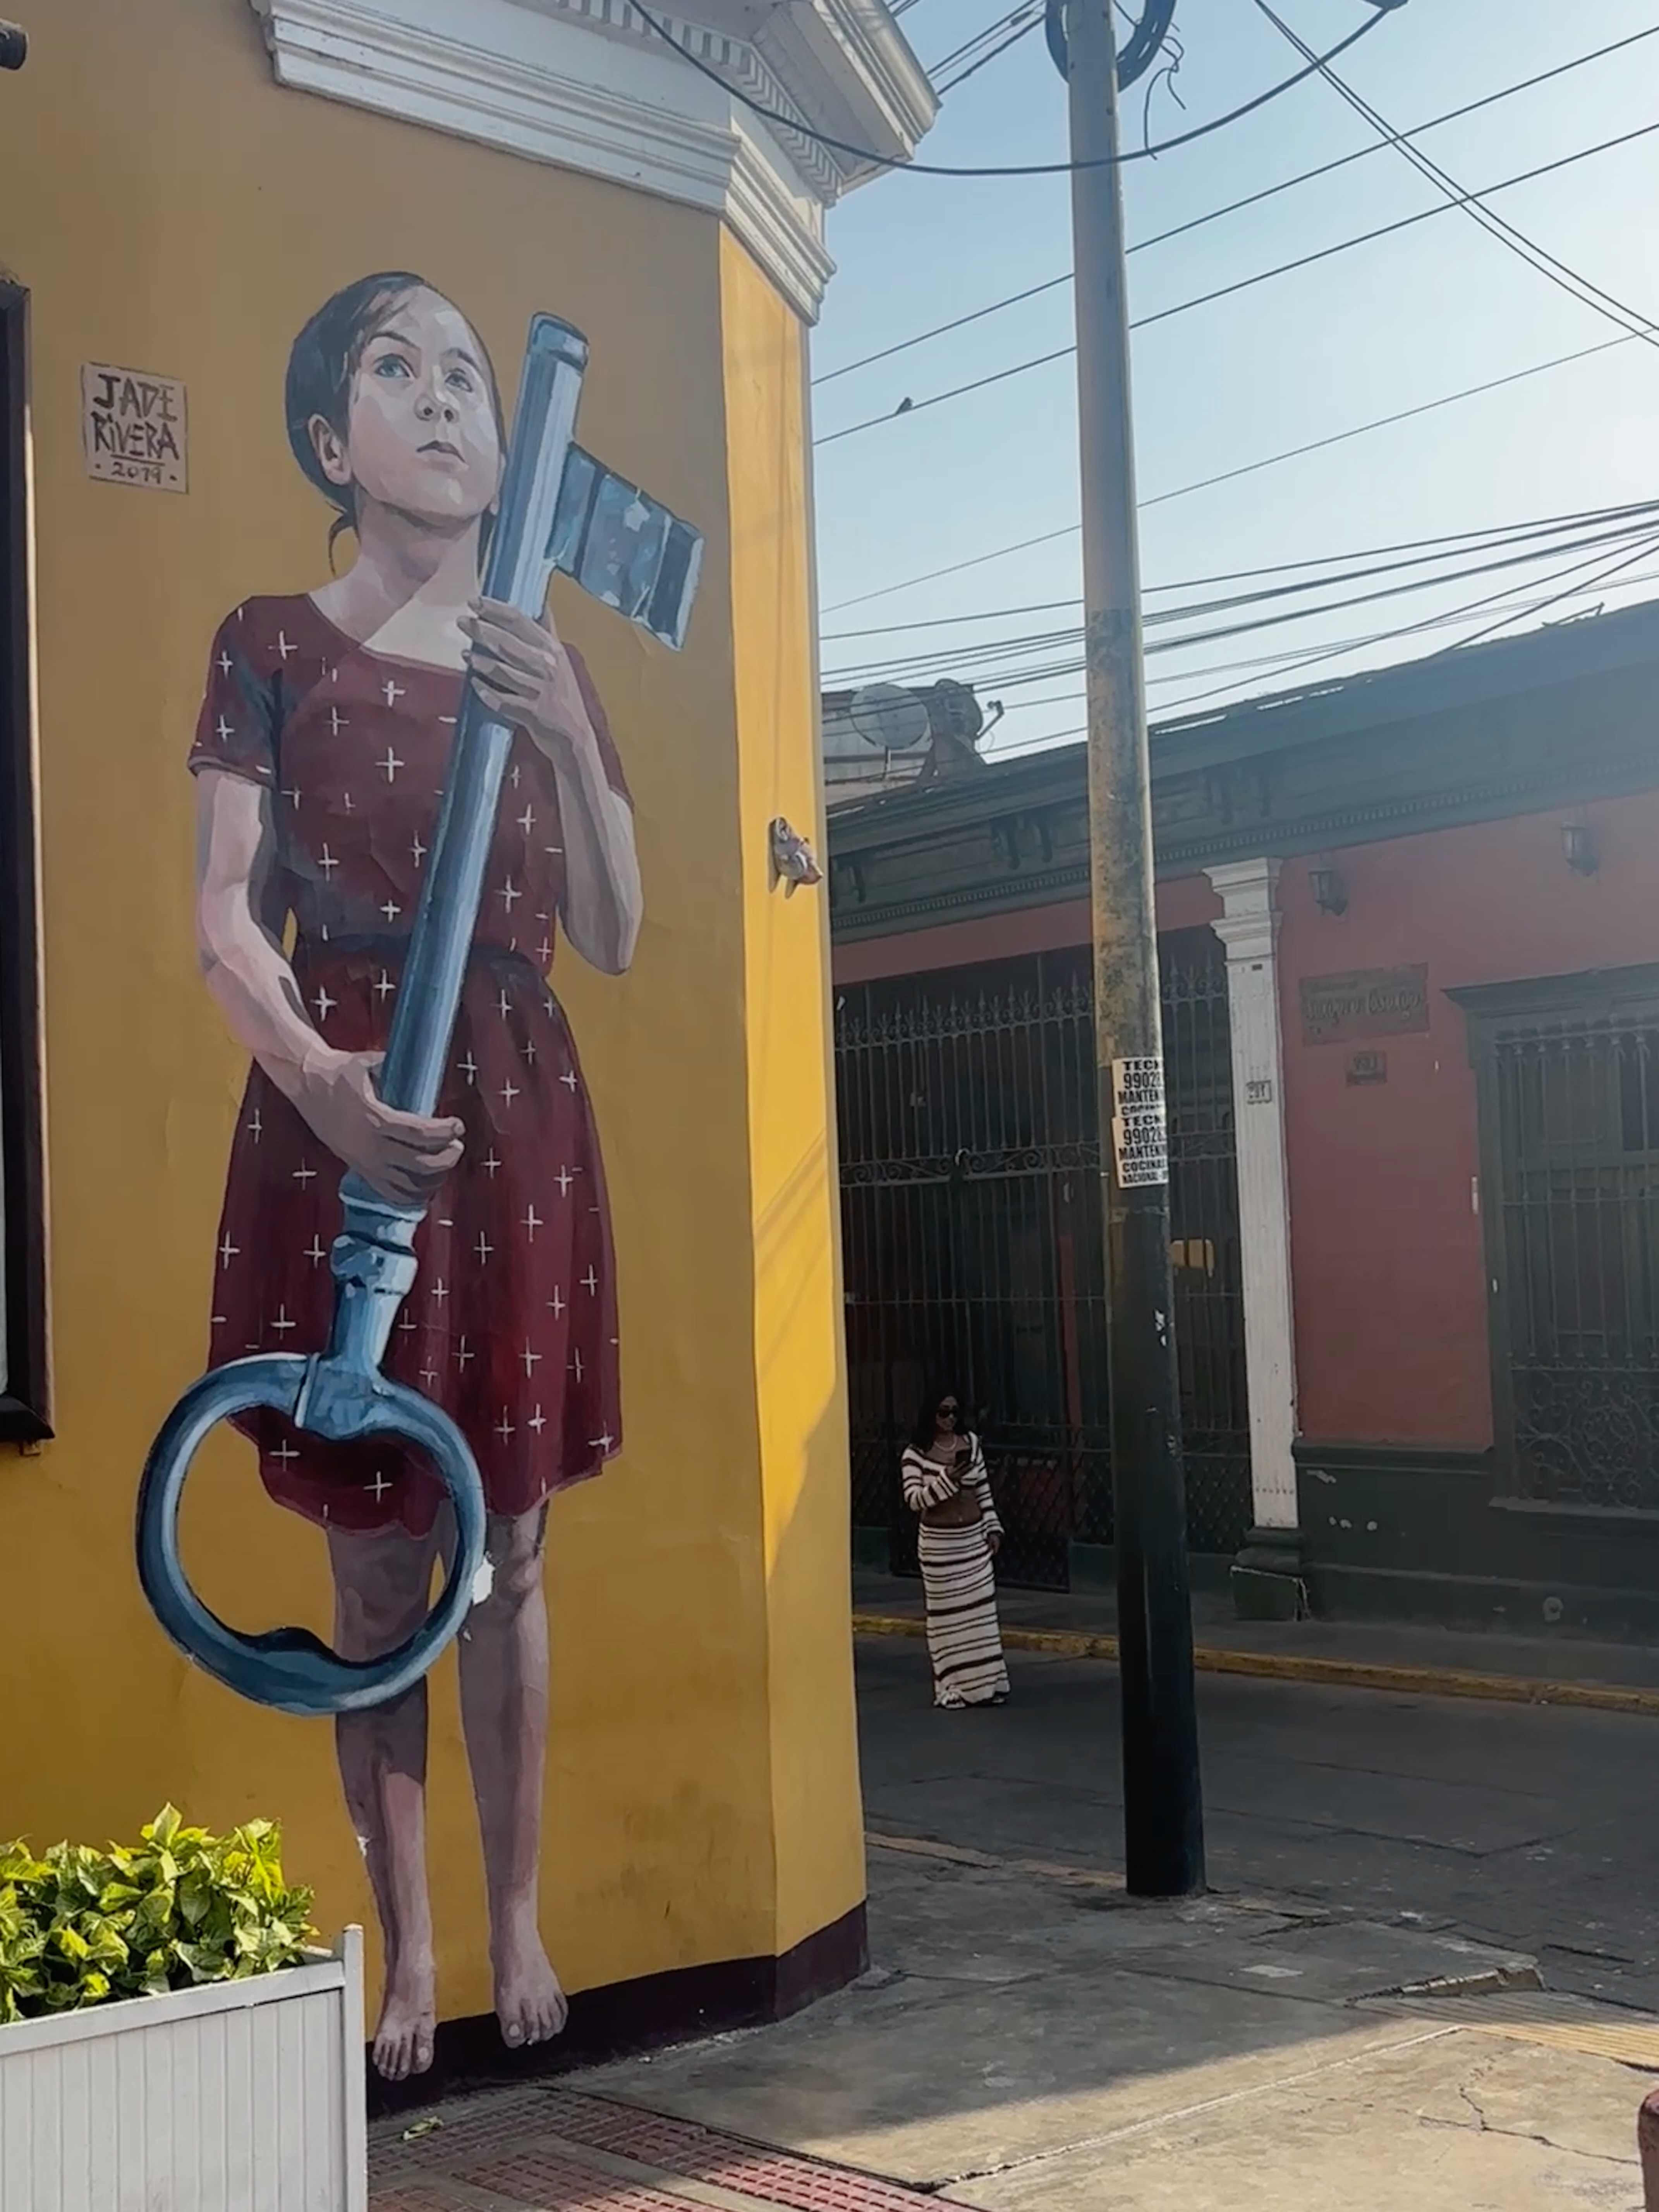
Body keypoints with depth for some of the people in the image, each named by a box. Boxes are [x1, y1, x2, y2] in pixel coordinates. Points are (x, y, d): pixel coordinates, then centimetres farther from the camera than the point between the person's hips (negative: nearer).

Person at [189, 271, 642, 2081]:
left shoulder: (546, 666, 13)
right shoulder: (274, 645, 3)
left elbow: (613, 940, 6)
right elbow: (226, 921, -6)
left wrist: (569, 739, -9)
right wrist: (323, 1083, -25)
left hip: (516, 1109, 3)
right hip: (342, 1107, -3)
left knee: (506, 1545, 7)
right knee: (379, 1558, 2)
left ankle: (519, 1920, 17)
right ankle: (407, 1948, 13)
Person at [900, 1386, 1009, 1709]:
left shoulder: (971, 1444, 5)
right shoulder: (916, 1454, -8)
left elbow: (984, 1491, 11)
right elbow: (913, 1499, -16)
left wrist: (993, 1528, 6)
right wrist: (947, 1480, -25)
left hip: (974, 1538, 4)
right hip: (939, 1543, -4)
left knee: (982, 1609, 5)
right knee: (948, 1615, 1)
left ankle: (986, 1683, 12)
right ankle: (953, 1687, 7)